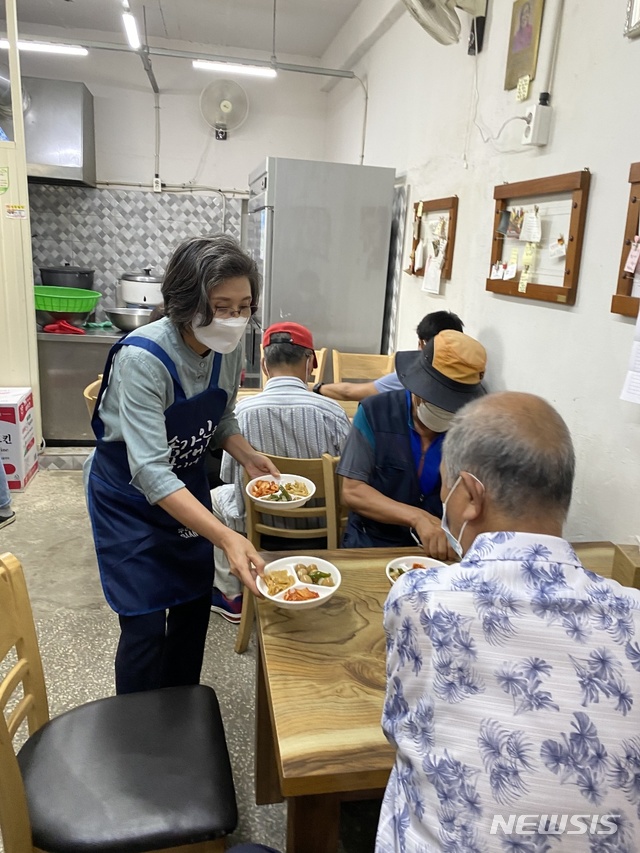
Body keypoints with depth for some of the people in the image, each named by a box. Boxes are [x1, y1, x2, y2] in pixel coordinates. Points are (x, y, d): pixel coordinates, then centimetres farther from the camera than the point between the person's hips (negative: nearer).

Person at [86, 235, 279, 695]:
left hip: (187, 483, 6)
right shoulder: (141, 358, -33)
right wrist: (227, 537, -47)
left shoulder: (228, 347, -13)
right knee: (146, 625, -3)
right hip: (129, 492, -6)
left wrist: (249, 456, -17)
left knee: (195, 604, 15)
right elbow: (150, 471, -38)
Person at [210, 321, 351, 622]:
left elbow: (229, 475, -3)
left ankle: (232, 596, 36)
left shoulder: (242, 410, -16)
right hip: (321, 524, 1)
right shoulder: (332, 412, -17)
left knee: (216, 496, 29)